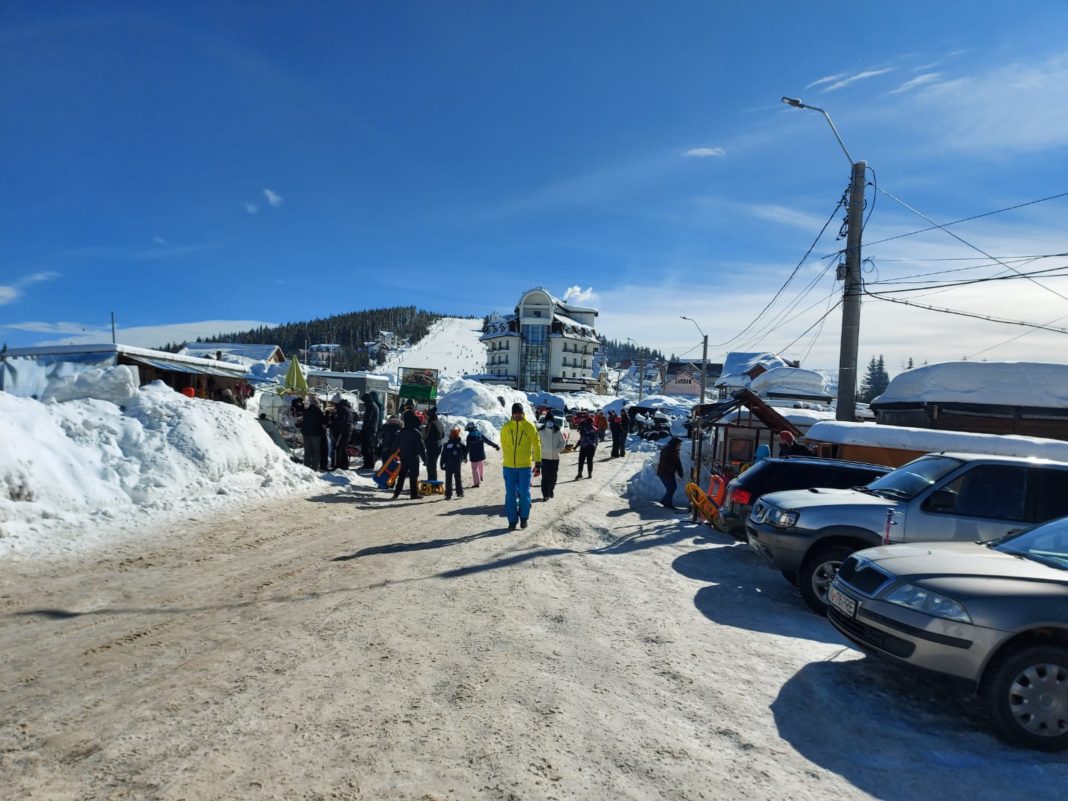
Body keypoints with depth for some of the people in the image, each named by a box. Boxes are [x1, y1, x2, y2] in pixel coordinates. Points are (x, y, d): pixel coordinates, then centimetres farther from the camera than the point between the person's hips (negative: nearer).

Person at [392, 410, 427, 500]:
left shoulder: (401, 432, 4)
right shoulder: (416, 432, -15)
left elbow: (396, 445, 12)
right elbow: (421, 447, -14)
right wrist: (424, 458, -8)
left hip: (403, 457, 6)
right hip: (414, 457, -6)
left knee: (401, 475, 12)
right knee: (413, 476, 1)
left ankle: (396, 492, 9)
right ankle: (414, 493, 4)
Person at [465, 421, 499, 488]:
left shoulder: (469, 436, -12)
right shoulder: (480, 434, -1)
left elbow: (467, 447, -13)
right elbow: (488, 441, 1)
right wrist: (495, 445, 10)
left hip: (474, 456, -4)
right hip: (481, 455, 4)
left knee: (475, 469, 3)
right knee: (480, 466, 28)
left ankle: (476, 482, 2)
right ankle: (480, 476, 43)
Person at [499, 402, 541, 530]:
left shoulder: (529, 426, -4)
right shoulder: (506, 427, 0)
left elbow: (536, 445, 0)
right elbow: (503, 444, 12)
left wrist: (538, 462, -2)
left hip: (525, 466, -1)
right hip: (509, 466, 1)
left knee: (524, 493, 4)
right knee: (510, 494, 4)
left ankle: (524, 517, 22)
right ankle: (512, 520, 14)